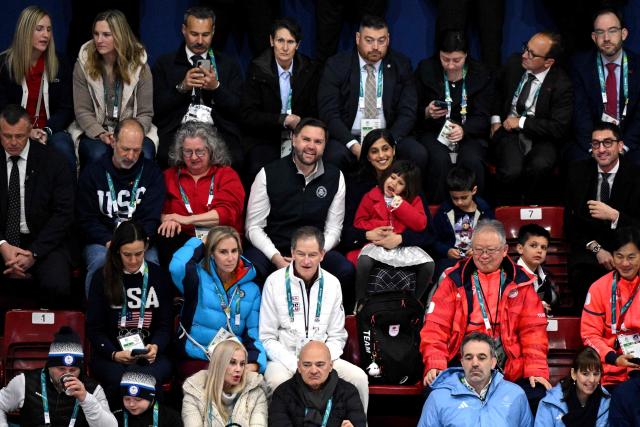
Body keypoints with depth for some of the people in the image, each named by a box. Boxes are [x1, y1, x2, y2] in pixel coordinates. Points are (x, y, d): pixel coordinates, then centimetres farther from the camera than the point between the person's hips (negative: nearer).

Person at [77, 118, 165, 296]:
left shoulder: (151, 173, 6)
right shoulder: (92, 173, 5)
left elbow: (151, 219, 0)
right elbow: (87, 219, 2)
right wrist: (109, 242, -15)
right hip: (102, 241, 0)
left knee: (151, 261, -32)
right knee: (100, 260, -33)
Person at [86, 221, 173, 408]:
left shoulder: (159, 276, 10)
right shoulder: (102, 278, 6)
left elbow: (165, 325, 9)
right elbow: (94, 329, 4)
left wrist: (156, 347, -13)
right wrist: (114, 354, -14)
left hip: (151, 353, 1)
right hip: (110, 354, 0)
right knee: (120, 380, -35)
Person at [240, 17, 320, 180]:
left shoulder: (309, 70, 4)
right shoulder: (257, 69, -2)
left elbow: (314, 113, 7)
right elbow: (249, 116, -6)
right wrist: (284, 119, -13)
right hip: (264, 140, -2)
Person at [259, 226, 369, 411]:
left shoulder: (332, 284, 6)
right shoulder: (275, 282, -3)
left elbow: (337, 337, 10)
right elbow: (267, 338, -3)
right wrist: (296, 366, -15)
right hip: (285, 359, -3)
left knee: (359, 377, -21)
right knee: (278, 380, -36)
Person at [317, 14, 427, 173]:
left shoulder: (401, 65, 2)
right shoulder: (336, 65, -3)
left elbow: (408, 112, -1)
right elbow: (328, 113, -8)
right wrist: (354, 145, -23)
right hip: (347, 137, -2)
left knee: (419, 155, -26)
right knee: (335, 157, -35)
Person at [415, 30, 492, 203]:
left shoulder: (481, 75, 2)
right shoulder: (425, 69, 3)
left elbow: (482, 117, -1)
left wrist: (464, 130, -22)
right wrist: (427, 113, -15)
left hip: (469, 134, 0)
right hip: (434, 133, 0)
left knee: (472, 161, -33)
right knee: (440, 160, -34)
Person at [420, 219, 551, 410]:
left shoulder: (520, 282, 12)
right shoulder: (455, 280, 9)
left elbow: (533, 329, 8)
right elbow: (436, 326, 3)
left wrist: (536, 369, -5)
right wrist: (435, 365, -11)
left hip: (511, 373, 1)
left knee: (538, 396, -22)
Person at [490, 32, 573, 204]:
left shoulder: (562, 85, -12)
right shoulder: (514, 64, 1)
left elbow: (559, 127, -14)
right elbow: (497, 89, 22)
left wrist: (521, 122, -15)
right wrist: (495, 119, 9)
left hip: (540, 139, -2)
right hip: (509, 132, 2)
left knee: (540, 166, -36)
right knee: (511, 172, -30)